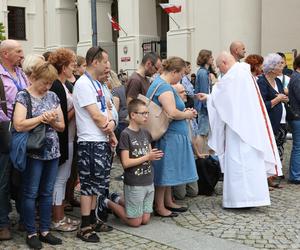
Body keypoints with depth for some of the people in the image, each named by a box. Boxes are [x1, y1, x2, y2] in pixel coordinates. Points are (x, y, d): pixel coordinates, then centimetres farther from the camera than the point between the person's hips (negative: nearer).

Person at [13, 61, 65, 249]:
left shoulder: (53, 97, 10)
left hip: (52, 151, 5)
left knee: (47, 193, 11)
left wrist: (51, 121, -9)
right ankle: (31, 233, 13)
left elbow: (62, 126, 11)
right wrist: (42, 117, -17)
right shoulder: (23, 96, -6)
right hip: (33, 152, -5)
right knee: (31, 193, 3)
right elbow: (18, 125, -19)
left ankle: (45, 231, 20)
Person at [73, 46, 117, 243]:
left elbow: (106, 110, 13)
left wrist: (111, 122, -9)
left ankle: (92, 219, 28)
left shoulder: (97, 84, 15)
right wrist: (110, 132, -4)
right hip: (90, 143, -9)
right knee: (89, 184, -2)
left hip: (103, 141, 9)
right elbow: (96, 116, -17)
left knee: (97, 183, 16)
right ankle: (85, 227, 6)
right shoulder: (83, 84, -14)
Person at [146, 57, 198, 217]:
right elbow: (172, 113, -28)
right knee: (164, 171, -2)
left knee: (168, 170, 17)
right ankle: (159, 207, 7)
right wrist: (187, 115, -9)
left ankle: (168, 202, 28)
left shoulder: (159, 83, 16)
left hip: (171, 136, 11)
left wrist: (184, 111, 10)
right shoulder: (164, 87, -18)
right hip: (168, 136, -11)